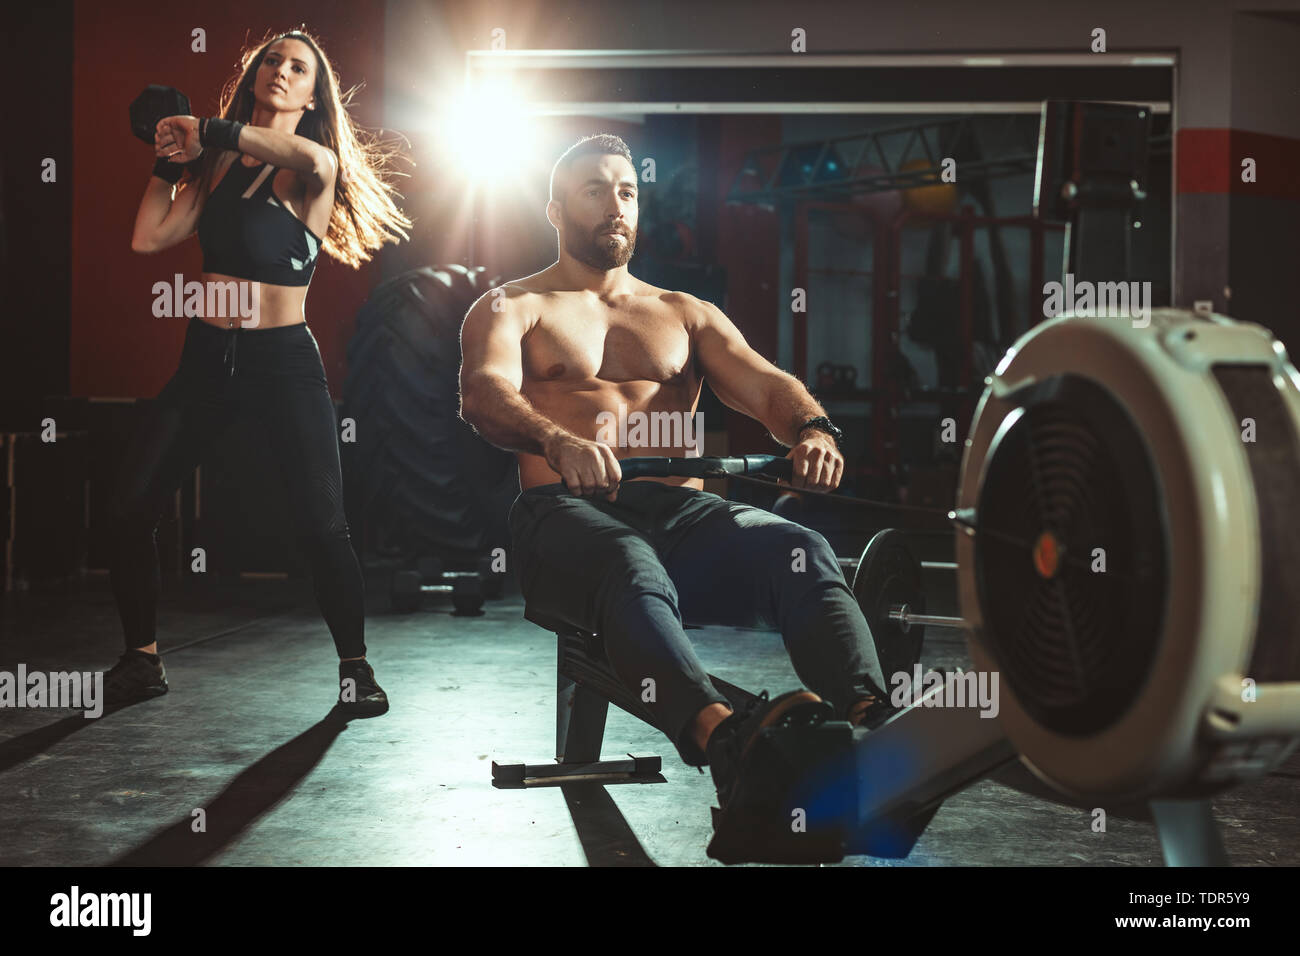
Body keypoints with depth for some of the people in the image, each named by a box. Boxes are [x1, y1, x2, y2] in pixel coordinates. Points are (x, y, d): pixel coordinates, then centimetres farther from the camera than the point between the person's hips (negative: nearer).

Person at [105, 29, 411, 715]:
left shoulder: (314, 168, -3)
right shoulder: (216, 164, 9)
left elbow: (314, 158, -29)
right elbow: (148, 239, 1)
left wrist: (209, 131, -28)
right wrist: (172, 159, 4)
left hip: (283, 359, -4)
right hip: (206, 356, 4)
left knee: (320, 524, -11)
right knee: (128, 508, -1)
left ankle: (355, 667, 8)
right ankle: (141, 660, 16)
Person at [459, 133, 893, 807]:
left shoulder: (686, 314, 29)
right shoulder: (512, 308, 17)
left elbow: (764, 384, 12)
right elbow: (485, 392, -6)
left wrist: (812, 428, -15)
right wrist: (557, 442, -31)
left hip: (680, 511, 4)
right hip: (566, 511, -3)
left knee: (799, 550, -30)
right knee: (632, 570, -41)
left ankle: (870, 719, -54)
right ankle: (721, 734, -66)